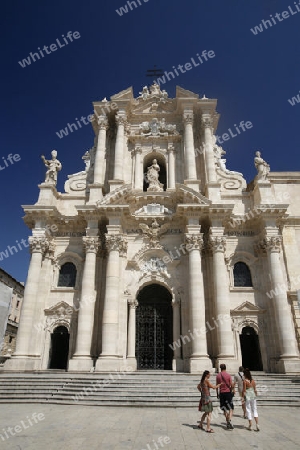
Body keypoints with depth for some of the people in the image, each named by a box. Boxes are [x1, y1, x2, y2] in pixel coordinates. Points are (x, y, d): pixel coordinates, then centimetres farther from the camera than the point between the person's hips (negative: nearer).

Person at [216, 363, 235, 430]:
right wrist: (233, 390, 12)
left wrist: (217, 393, 15)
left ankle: (227, 422, 17)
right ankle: (229, 420, -16)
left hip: (221, 393, 3)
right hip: (228, 392, -3)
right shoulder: (228, 375, -8)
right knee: (231, 408, 3)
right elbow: (232, 385, -8)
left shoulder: (218, 376, 1)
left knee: (225, 409, 14)